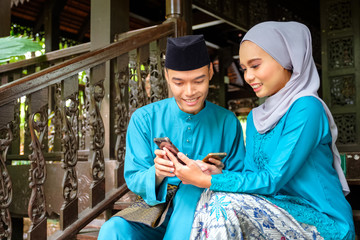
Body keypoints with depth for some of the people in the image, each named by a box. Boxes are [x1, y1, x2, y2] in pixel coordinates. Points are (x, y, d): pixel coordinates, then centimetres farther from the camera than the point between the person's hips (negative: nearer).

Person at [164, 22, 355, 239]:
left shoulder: (306, 108, -16)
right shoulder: (255, 118, 11)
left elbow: (272, 180, -20)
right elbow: (251, 173, 7)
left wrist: (204, 180, -20)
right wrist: (214, 172, -12)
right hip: (281, 211, 7)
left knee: (224, 203, -26)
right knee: (212, 198, -17)